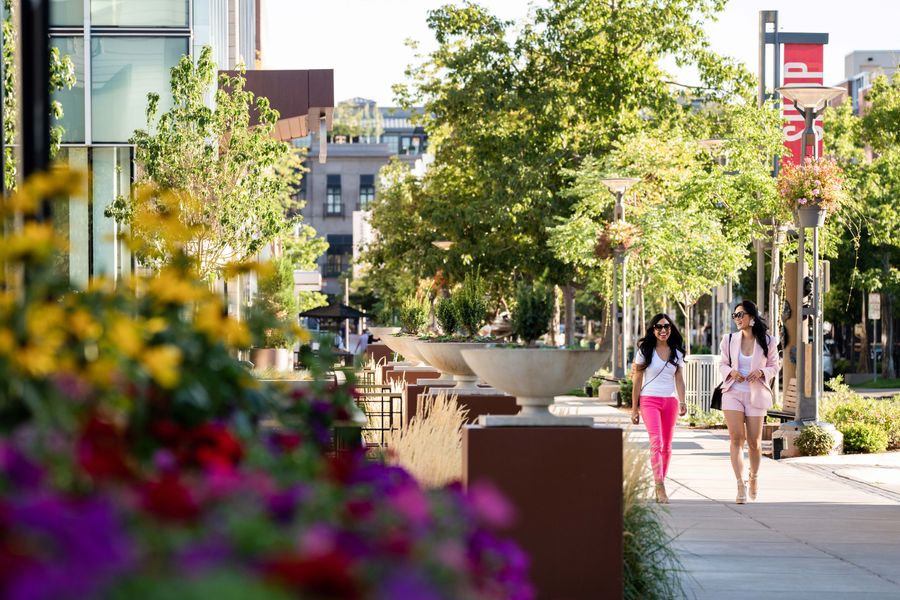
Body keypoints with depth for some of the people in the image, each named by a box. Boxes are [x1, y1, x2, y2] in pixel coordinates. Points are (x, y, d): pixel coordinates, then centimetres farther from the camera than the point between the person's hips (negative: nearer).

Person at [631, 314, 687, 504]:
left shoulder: (676, 352, 11)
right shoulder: (645, 351, 3)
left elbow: (679, 379, 10)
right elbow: (637, 380, 4)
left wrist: (682, 401, -8)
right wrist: (634, 408, 2)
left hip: (670, 401, 4)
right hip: (649, 400, -4)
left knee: (666, 446, 5)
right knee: (656, 442, -18)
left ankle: (660, 486, 14)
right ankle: (660, 488, -25)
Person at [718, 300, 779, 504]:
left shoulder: (767, 342, 0)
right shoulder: (729, 340, 4)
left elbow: (774, 366, 8)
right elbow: (722, 364, 12)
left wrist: (761, 373, -13)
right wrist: (731, 372, -10)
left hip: (756, 394, -1)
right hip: (733, 393, 1)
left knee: (754, 441, 5)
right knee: (736, 439, -11)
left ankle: (754, 476, 33)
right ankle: (740, 484, -13)